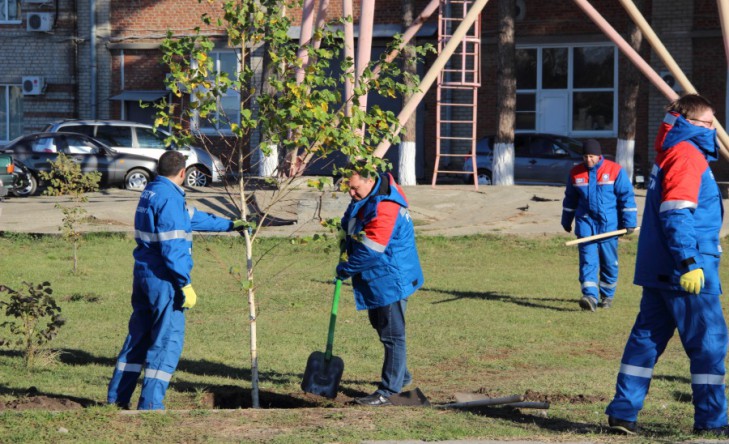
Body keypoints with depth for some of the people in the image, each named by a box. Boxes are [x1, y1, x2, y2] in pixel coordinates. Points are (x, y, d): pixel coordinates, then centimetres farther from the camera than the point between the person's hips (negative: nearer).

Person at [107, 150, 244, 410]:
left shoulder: (150, 193, 16)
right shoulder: (169, 197, -15)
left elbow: (193, 218, 27)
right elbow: (172, 246, -21)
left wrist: (229, 225, 35)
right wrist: (186, 284, -19)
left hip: (143, 272, 10)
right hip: (164, 278, -10)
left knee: (138, 336, 16)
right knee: (168, 340, -5)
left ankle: (117, 397, 20)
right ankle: (150, 404, -8)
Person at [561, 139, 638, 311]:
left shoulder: (615, 171, -5)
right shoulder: (576, 173, 5)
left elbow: (626, 196, -2)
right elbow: (570, 199, 19)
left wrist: (629, 222, -6)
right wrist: (566, 221, 25)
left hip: (608, 223, -2)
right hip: (586, 222, 2)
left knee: (609, 262, 6)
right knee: (588, 260, -11)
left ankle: (607, 295, 22)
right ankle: (590, 296, -20)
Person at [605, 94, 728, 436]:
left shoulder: (670, 153, 19)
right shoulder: (688, 154, -11)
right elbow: (676, 213, -21)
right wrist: (689, 263, -25)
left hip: (657, 268, 10)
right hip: (685, 271, -10)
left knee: (647, 337, 10)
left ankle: (623, 411, 9)